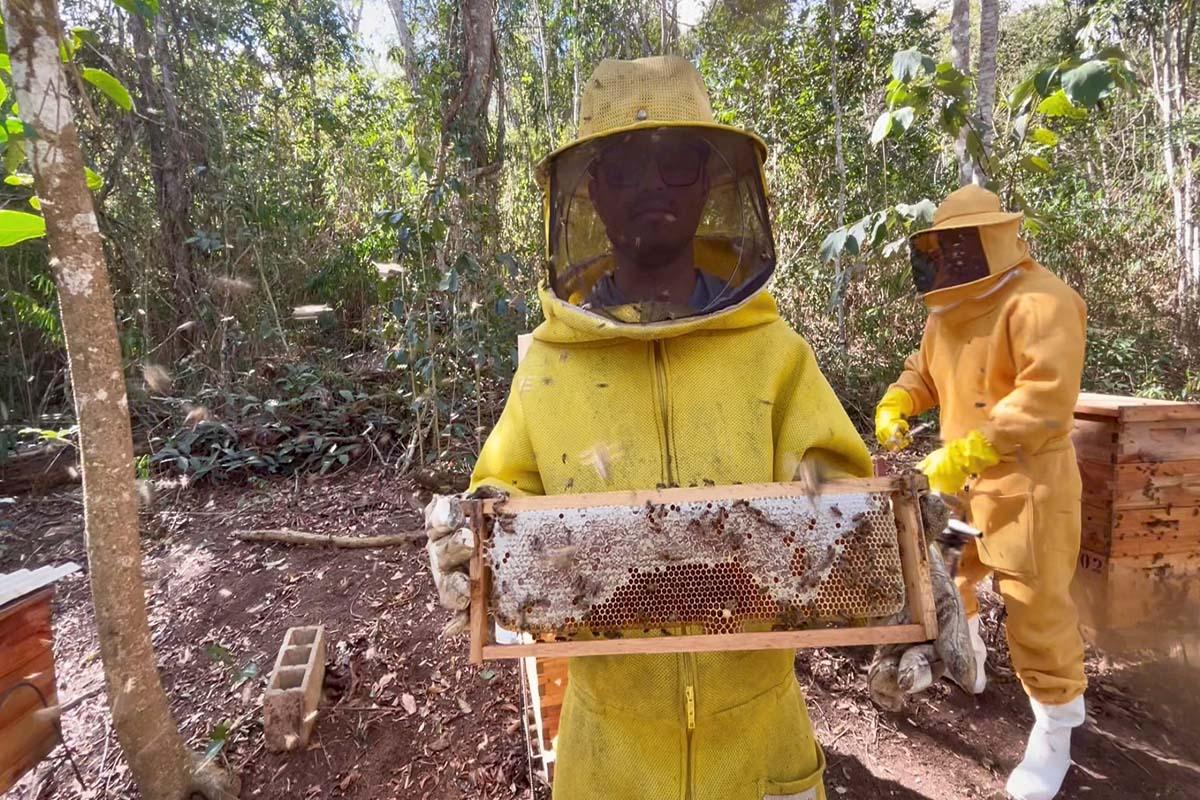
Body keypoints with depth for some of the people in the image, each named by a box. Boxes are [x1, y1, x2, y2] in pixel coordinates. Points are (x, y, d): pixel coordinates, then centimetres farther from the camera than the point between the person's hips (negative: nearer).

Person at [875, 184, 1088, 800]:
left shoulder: (1040, 302, -18)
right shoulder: (950, 312, 10)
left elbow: (1047, 397, -28)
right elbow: (923, 373, 19)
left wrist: (965, 454, -33)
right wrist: (893, 406, -4)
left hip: (1025, 483, -8)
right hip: (957, 476, 9)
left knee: (1036, 609, 0)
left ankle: (1055, 732, 22)